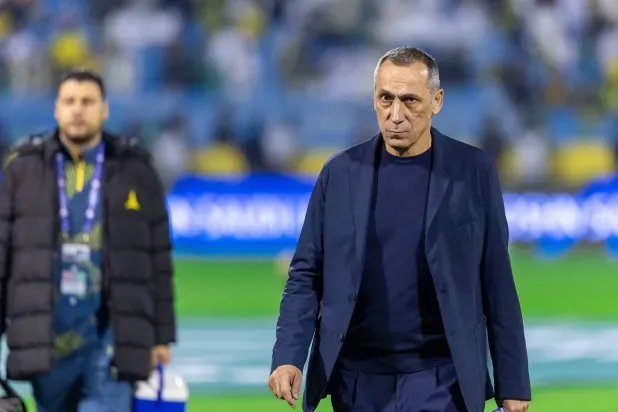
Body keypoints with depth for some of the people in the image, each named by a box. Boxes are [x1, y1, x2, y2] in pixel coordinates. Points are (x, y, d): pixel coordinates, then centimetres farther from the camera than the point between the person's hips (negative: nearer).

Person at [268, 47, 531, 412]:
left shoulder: (473, 171, -2)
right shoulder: (341, 173, 2)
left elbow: (497, 282, 0)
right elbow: (307, 274, 3)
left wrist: (513, 383, -1)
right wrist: (288, 357, -12)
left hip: (440, 380, -2)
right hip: (358, 380, 2)